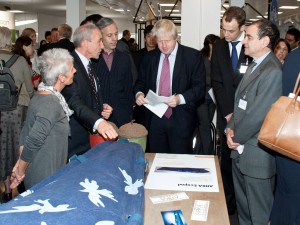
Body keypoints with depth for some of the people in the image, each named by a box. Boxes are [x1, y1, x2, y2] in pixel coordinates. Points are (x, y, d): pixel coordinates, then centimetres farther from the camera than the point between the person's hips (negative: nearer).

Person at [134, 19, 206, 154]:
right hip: (155, 119, 3)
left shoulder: (192, 56, -3)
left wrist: (181, 98, -22)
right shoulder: (149, 58, 9)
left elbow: (200, 87, -6)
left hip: (181, 120, -3)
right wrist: (139, 93, -7)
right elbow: (141, 82, 16)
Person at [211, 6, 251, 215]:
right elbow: (217, 83, 2)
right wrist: (228, 112, -5)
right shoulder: (219, 47, 4)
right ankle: (228, 202, 20)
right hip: (226, 115, 3)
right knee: (227, 161, 7)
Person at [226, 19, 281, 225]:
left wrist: (236, 138, -8)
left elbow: (257, 114, -22)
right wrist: (231, 129, -1)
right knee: (242, 205, 23)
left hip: (257, 153, -9)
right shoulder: (254, 66, 12)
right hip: (240, 149, 9)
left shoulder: (273, 71, -20)